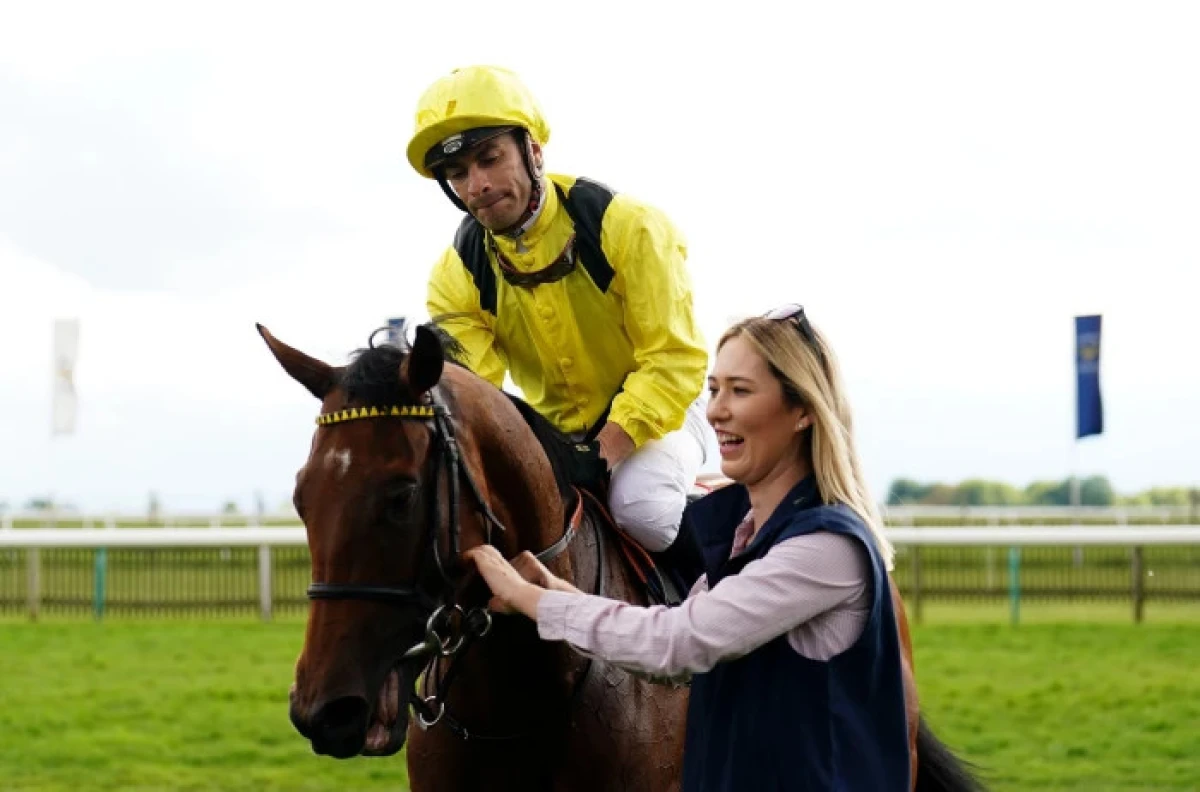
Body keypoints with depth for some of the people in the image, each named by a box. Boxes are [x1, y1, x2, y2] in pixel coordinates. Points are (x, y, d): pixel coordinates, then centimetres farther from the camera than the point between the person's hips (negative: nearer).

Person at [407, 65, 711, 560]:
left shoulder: (626, 226, -22)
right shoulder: (456, 276, -11)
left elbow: (674, 356, -22)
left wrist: (612, 445, -35)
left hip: (655, 408, -4)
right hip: (553, 430, 5)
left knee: (641, 508, -33)